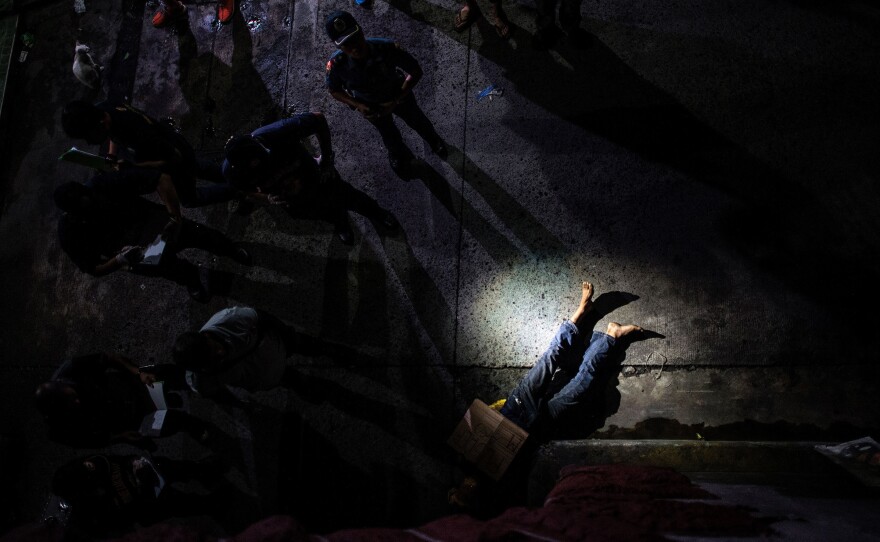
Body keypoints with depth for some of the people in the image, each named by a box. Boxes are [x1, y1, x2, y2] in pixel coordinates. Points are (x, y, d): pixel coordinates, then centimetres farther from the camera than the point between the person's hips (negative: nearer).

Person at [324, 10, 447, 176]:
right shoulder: (336, 64, -38)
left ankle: (434, 141, 68)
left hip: (398, 95, -1)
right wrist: (358, 106, -25)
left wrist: (396, 102, -30)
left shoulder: (386, 48, -43)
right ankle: (399, 155, 69)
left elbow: (416, 72, -27)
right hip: (370, 106, 1)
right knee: (388, 134, 32)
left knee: (417, 121, 30)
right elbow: (334, 90, -14)